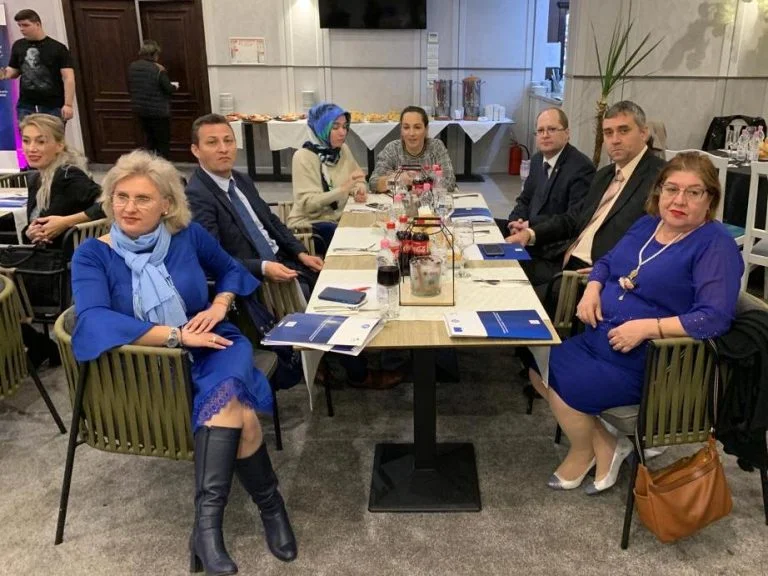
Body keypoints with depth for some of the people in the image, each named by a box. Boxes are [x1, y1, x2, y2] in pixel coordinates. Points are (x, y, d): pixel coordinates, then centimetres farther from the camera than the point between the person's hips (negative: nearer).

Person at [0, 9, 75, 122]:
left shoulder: (58, 48, -4)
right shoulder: (18, 46, 10)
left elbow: (68, 78, -9)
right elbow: (14, 70, 21)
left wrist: (68, 104, -18)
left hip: (53, 107, -4)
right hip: (25, 106, 4)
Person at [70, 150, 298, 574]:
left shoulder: (188, 235, 2)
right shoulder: (92, 255, -4)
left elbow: (231, 270, 18)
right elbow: (93, 320, -20)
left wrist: (219, 306, -4)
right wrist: (177, 335, -26)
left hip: (212, 347, 2)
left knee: (225, 395, -34)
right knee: (237, 413, -30)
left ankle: (207, 522, -26)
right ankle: (269, 503, -13)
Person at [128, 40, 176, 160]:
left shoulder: (132, 67, 2)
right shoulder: (158, 69, -16)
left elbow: (130, 89, 10)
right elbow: (168, 89, -14)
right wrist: (174, 87, 7)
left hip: (140, 110, 6)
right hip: (158, 111, -6)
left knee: (150, 140, 19)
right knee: (163, 142, 5)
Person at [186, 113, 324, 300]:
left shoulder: (242, 180, 10)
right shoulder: (196, 197, -16)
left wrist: (301, 253, 5)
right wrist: (263, 268, -31)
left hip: (281, 261, 8)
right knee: (303, 292, -25)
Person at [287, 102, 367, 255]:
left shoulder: (343, 149, 3)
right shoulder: (303, 156, -15)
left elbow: (359, 180, 15)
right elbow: (307, 203, -21)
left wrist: (359, 189, -9)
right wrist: (342, 189, -30)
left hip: (337, 219, 6)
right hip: (308, 224, -6)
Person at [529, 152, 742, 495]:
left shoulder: (715, 245, -15)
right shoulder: (647, 224, 8)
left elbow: (714, 318, -25)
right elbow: (607, 262, 20)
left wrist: (645, 327, -30)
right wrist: (592, 289, -2)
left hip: (646, 360, -8)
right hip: (598, 339, 8)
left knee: (563, 386, -18)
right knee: (540, 367, -3)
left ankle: (583, 452, 15)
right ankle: (604, 444, 8)